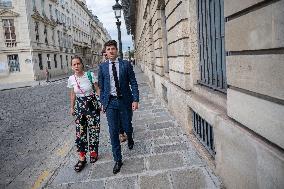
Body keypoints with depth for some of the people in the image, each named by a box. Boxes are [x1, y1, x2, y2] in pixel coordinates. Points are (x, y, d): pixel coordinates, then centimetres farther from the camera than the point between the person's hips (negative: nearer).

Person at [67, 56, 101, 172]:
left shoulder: (90, 75, -11)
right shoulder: (71, 79, -1)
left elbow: (98, 90, -4)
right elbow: (72, 94, 13)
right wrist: (72, 107, 17)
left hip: (92, 105, -3)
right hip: (79, 107, 3)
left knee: (93, 130, 5)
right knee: (80, 132, 2)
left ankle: (93, 152, 28)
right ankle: (82, 158, 14)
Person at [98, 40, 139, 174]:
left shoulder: (126, 64, -2)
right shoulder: (102, 67, 4)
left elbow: (133, 83, -2)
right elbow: (101, 86, 8)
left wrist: (135, 100, -10)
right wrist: (103, 102, 7)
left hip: (124, 101, -1)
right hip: (110, 102, 1)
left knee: (127, 127, 13)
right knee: (113, 132, 1)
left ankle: (130, 140, 51)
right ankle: (118, 160, 15)